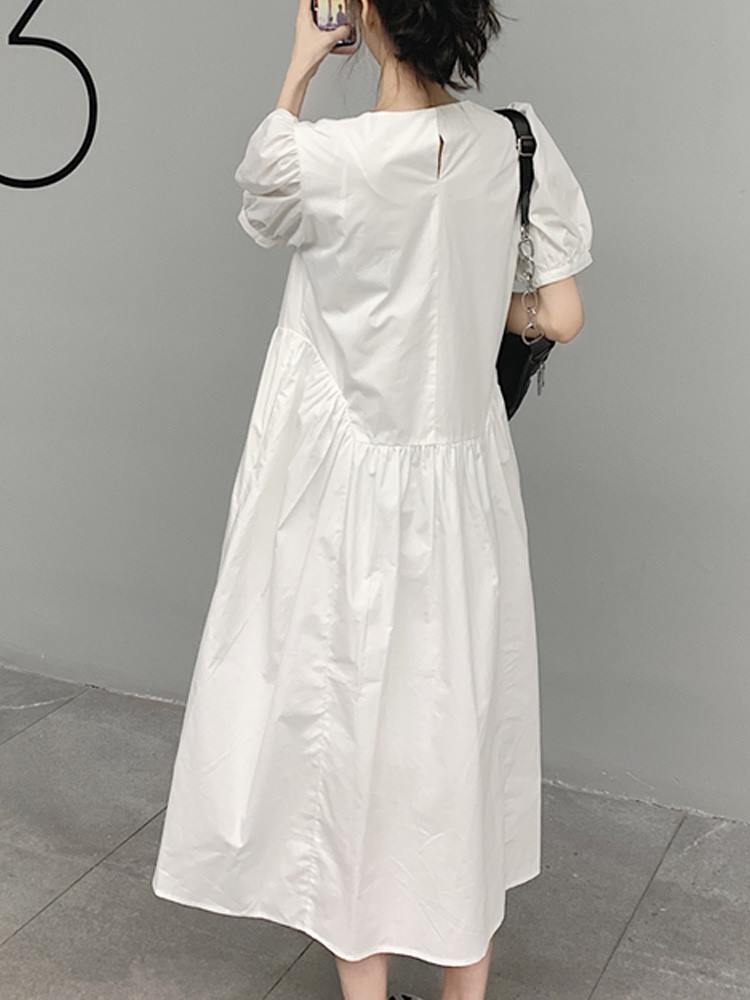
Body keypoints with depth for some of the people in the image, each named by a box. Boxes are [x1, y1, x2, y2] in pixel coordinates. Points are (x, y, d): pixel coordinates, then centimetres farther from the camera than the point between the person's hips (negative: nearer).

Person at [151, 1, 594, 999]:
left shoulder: (320, 156, -16)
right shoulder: (517, 143, -6)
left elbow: (259, 203, 8)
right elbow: (561, 318, -4)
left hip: (342, 486, -3)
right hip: (460, 483, 4)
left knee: (345, 714, 11)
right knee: (458, 711, 16)